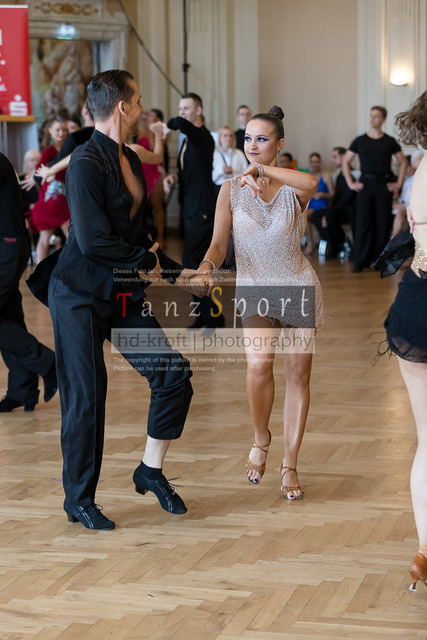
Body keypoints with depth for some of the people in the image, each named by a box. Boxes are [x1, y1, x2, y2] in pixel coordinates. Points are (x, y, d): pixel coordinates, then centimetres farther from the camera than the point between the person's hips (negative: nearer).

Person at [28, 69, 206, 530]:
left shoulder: (130, 160, 11)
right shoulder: (86, 163, -17)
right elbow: (93, 240, -23)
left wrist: (175, 273, 14)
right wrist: (146, 262, -8)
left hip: (122, 292, 8)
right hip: (80, 294, -8)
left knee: (173, 371, -1)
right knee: (86, 395, 0)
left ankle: (151, 470, 17)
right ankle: (79, 500, 16)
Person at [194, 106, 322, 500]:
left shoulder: (293, 188, -4)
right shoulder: (231, 190, 1)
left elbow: (311, 184, -30)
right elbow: (219, 244, -5)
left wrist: (264, 171, -39)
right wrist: (206, 267, -26)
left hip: (299, 286, 0)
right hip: (254, 288, 0)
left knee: (298, 374, 2)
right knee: (259, 363, -22)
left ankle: (290, 465, 15)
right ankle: (261, 440, 5)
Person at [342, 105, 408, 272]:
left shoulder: (390, 141, 4)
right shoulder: (360, 141, 5)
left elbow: (403, 162, 13)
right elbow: (345, 161, 11)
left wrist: (399, 183, 5)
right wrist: (350, 183, 2)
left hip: (384, 183, 0)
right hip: (365, 183, 0)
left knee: (383, 223, 2)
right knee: (363, 222, -4)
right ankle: (360, 262, 0)